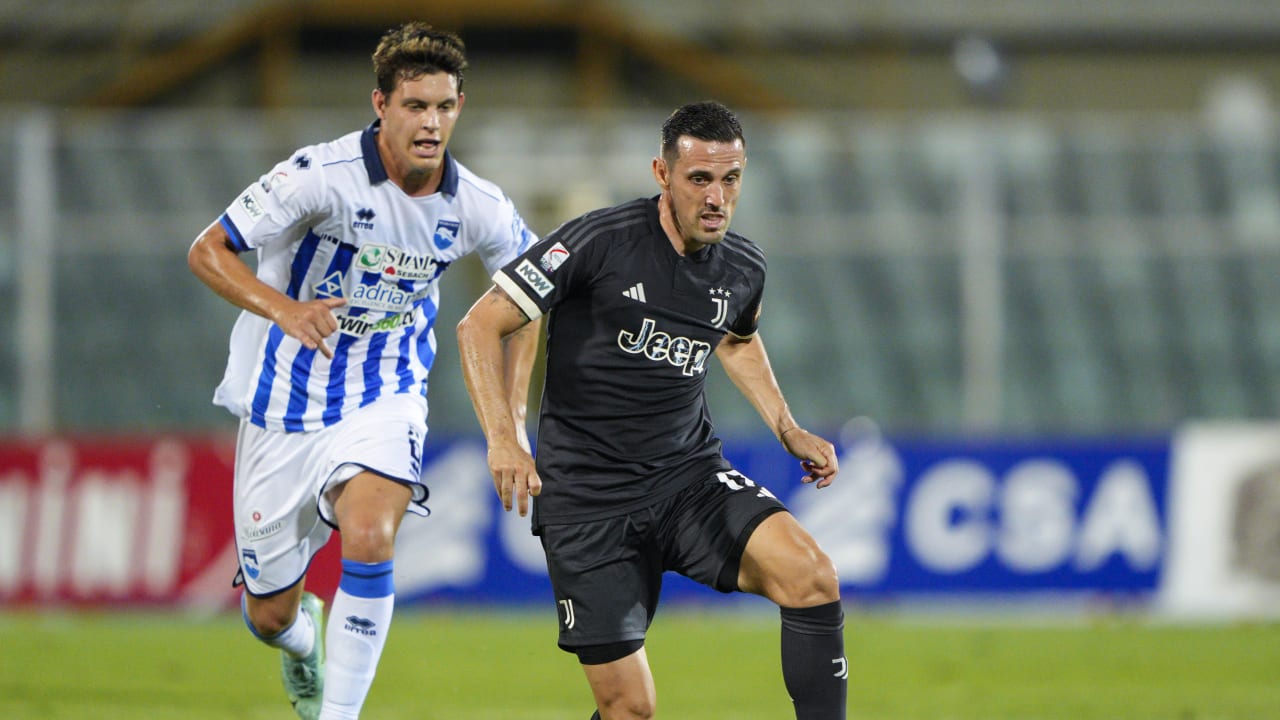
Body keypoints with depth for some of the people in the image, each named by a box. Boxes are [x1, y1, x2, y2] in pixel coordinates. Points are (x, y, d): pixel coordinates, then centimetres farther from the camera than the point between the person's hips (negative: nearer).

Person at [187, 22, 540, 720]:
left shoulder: (478, 209, -8)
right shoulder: (322, 175, -20)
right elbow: (207, 251, -17)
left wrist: (512, 414, 6)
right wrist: (283, 309, -35)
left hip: (385, 401, 1)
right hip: (285, 406, -1)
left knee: (369, 536, -31)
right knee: (269, 615, 7)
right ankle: (304, 639, 47)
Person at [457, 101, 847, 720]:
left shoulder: (742, 268, 2)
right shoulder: (601, 242, -15)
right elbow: (481, 325, -12)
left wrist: (788, 430, 15)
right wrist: (502, 439, -24)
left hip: (690, 477, 4)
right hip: (588, 499, -4)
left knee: (811, 575, -24)